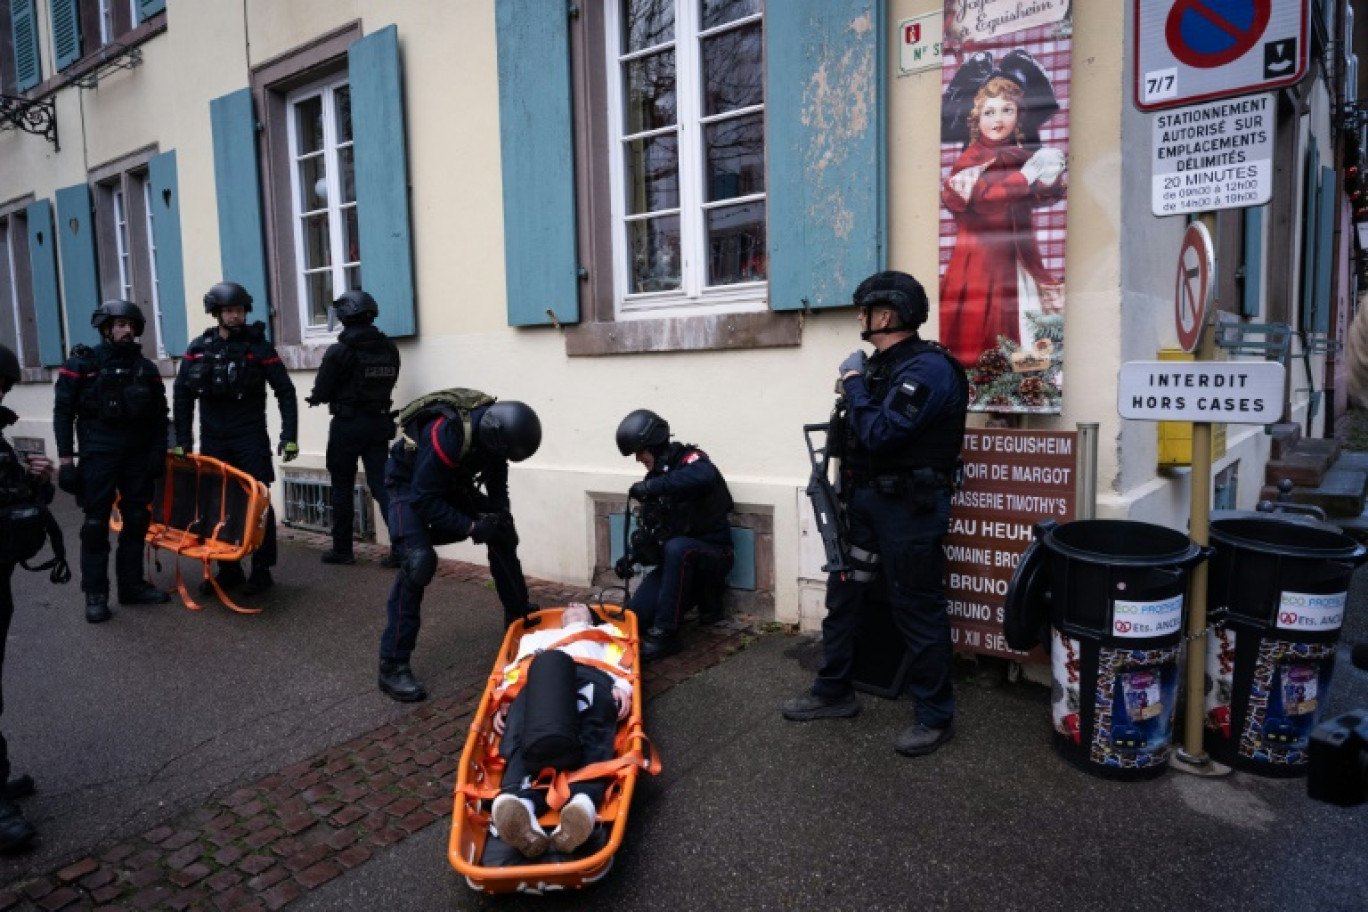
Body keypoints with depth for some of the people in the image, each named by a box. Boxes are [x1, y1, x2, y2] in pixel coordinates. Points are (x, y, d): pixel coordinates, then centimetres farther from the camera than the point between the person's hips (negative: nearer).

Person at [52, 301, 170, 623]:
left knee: (137, 521, 7)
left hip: (139, 454, 4)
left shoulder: (146, 369, 10)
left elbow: (160, 414, 11)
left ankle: (132, 584, 18)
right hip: (98, 454, -3)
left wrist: (158, 451, -1)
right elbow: (63, 412, -2)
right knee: (96, 524, -2)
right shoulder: (82, 364, 0)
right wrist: (66, 459, -8)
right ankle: (95, 594, 5)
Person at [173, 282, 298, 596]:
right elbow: (182, 394, 9)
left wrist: (289, 436, -9)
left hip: (250, 438, -3)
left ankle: (261, 570, 6)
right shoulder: (199, 348, 4)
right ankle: (228, 570, 17)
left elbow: (285, 392, -2)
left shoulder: (258, 346, -3)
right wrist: (183, 440, 6)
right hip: (213, 439, 3)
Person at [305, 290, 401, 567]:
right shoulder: (389, 348, 1)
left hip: (347, 424, -3)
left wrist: (315, 397, 14)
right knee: (382, 485, 5)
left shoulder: (338, 351, -12)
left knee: (342, 488, 11)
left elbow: (321, 393, -7)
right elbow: (388, 383, 6)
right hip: (380, 422, 4)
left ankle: (342, 549, 19)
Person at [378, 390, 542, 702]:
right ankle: (392, 666, -18)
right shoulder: (446, 434, -40)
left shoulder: (493, 426, -18)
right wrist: (472, 527, -35)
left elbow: (497, 479, -1)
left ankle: (519, 617, 25)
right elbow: (424, 499, -34)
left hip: (451, 482, 7)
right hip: (410, 484, -7)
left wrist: (500, 515, -17)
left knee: (504, 535, 6)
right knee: (418, 561, -25)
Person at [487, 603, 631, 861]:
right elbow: (516, 667, 29)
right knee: (524, 736, -35)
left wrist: (622, 687, -4)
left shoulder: (607, 632, 44)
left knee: (591, 736, -35)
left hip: (590, 676, -1)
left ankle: (584, 804, -65)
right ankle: (521, 804, -63)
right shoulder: (538, 636, 48)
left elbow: (620, 662, 21)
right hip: (540, 679, 1)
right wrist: (503, 701, 5)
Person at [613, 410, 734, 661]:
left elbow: (705, 476, -40)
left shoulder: (689, 459, -13)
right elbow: (653, 532, 13)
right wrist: (634, 556, -5)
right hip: (676, 559, 7)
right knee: (638, 616, -9)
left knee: (677, 548, -39)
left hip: (714, 554, -7)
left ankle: (665, 634, -29)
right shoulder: (654, 479, 9)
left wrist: (653, 486, -36)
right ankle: (703, 595, 13)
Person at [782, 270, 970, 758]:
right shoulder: (880, 363, 11)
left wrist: (854, 384, -14)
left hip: (910, 507, -9)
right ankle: (833, 692, 29)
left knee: (918, 610, 2)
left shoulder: (928, 368, -17)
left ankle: (935, 717, 17)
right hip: (866, 499, 9)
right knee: (842, 594, 14)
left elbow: (879, 434, -25)